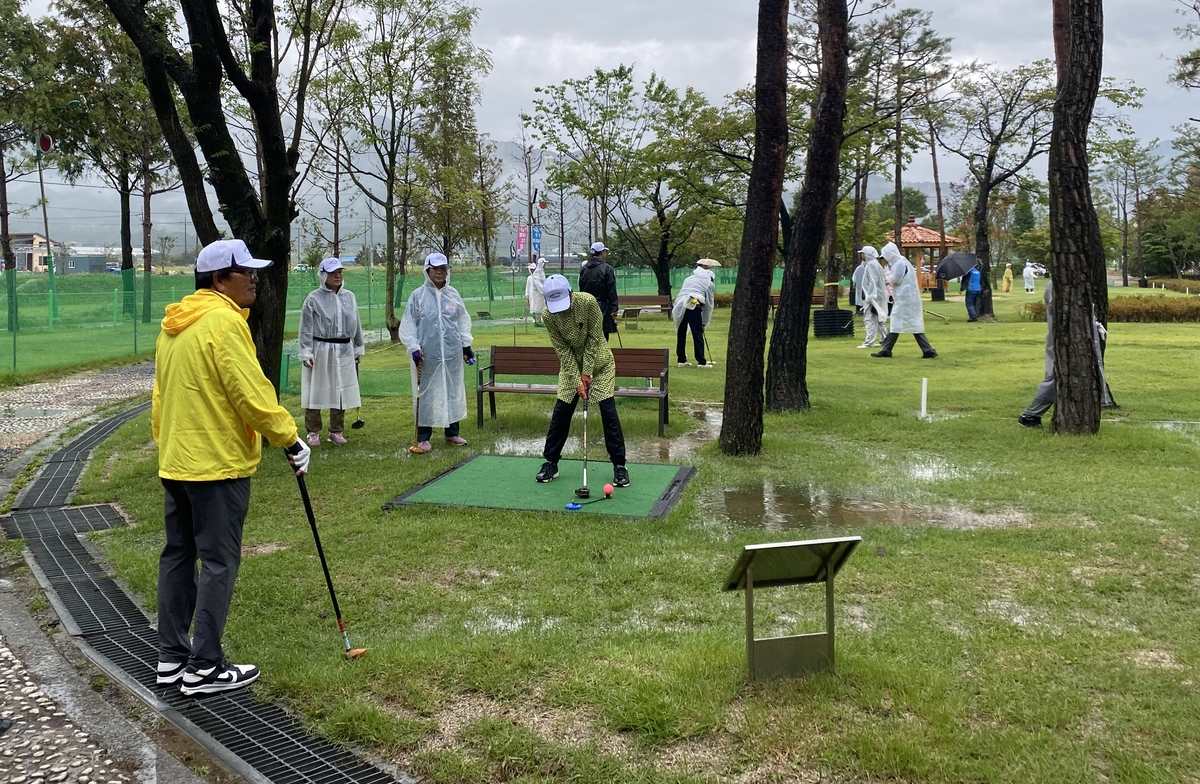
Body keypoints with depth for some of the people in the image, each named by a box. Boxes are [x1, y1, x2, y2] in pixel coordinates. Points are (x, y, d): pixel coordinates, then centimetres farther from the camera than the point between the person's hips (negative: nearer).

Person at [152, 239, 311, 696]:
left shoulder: (174, 326, 13)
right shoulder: (224, 321, -16)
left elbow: (161, 396, 18)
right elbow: (253, 394, -20)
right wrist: (291, 440, -10)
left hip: (175, 464, 10)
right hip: (218, 464, -9)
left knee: (177, 556, 14)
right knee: (219, 564, -1)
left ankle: (171, 658, 23)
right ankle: (204, 668, 5)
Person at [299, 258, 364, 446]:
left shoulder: (349, 297, 7)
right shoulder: (313, 299, -5)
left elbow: (356, 324, 14)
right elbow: (306, 328, -5)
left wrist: (358, 348, 16)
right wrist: (306, 353, -9)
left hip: (344, 351, 4)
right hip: (320, 351, -4)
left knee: (341, 392, 9)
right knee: (316, 392, 1)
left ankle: (336, 431, 21)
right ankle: (313, 432, 13)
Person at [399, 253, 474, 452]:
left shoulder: (453, 294, 7)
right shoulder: (418, 295, -3)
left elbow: (463, 320, 14)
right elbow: (408, 324, -3)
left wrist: (466, 344, 10)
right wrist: (414, 347, -11)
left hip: (453, 353, 4)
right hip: (428, 355, -4)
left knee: (454, 391, 11)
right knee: (427, 394, 1)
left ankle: (451, 432, 24)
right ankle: (423, 437, 9)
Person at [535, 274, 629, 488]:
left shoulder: (588, 302, -27)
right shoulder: (548, 316, -19)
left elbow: (594, 338, -20)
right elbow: (563, 350, -15)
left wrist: (587, 372, -19)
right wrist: (576, 380, -20)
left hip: (598, 362, -2)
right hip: (571, 364, 2)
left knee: (608, 411, -8)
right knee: (560, 412, 2)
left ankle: (619, 465, 1)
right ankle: (550, 462, 15)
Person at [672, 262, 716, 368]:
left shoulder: (688, 279, 29)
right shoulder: (710, 284, 17)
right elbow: (708, 305, 17)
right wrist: (704, 323, 22)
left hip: (679, 306, 4)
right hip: (694, 307, -4)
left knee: (681, 334, 12)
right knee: (698, 335, 0)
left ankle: (682, 360, 17)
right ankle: (701, 362, 0)